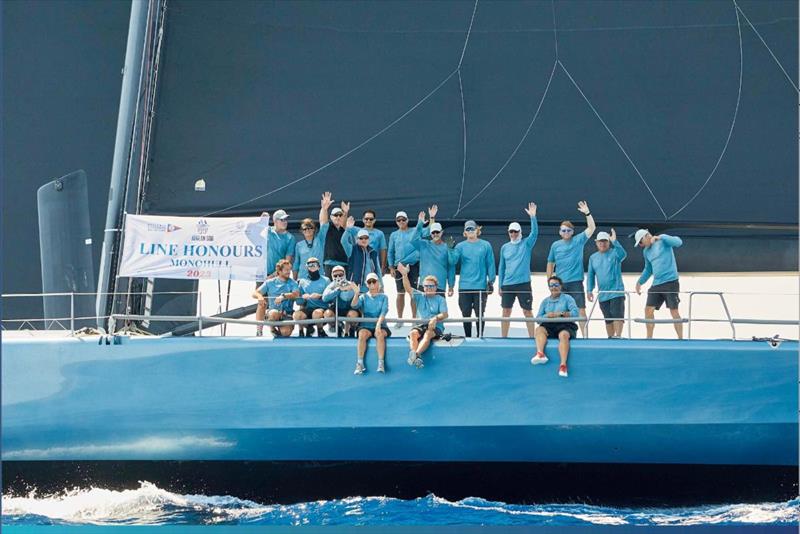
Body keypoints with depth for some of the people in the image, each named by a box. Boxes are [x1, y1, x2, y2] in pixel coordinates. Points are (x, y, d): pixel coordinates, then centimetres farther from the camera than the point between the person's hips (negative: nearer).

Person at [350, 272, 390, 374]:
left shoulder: (383, 297, 10)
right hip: (366, 326, 1)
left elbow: (383, 312, -7)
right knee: (362, 334, -32)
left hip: (380, 326, -1)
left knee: (379, 334, -34)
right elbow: (354, 305, -6)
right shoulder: (363, 297, 13)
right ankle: (360, 364, -31)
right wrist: (356, 293, -21)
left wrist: (378, 324, -24)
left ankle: (381, 363, -35)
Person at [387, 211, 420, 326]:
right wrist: (391, 267, 3)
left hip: (413, 265, -1)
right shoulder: (394, 235, 10)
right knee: (400, 293, 4)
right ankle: (399, 319, 9)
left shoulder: (414, 232, 7)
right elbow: (390, 252, 10)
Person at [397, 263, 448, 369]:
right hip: (420, 325, 3)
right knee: (413, 333, -31)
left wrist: (436, 318, -26)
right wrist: (404, 275, -14)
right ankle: (418, 358, -50)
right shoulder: (420, 296, 17)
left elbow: (444, 314, -4)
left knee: (428, 333, -36)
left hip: (435, 327, -3)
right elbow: (408, 289, 1)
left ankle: (416, 354, -57)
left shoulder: (440, 299, 9)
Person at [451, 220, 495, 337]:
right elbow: (452, 262, -6)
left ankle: (480, 337, 11)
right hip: (464, 287, 1)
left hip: (481, 286, -1)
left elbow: (490, 264, 4)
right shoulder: (460, 246, 6)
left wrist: (491, 281, 0)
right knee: (466, 314, 5)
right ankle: (467, 338, 14)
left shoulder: (485, 245, 4)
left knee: (480, 314, 2)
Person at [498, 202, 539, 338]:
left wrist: (533, 217, -26)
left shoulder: (526, 244, 3)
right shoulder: (505, 247, 9)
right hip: (507, 284, 2)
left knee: (527, 311, 0)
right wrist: (500, 285, 10)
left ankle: (532, 337, 5)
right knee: (506, 312, 4)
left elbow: (535, 232, -14)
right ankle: (504, 338, 12)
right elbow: (501, 267, 13)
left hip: (523, 283, -2)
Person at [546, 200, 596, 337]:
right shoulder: (555, 245, 7)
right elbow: (550, 264, 14)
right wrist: (550, 281, 9)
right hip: (559, 284, 2)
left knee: (581, 310, -7)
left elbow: (591, 228, -8)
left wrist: (587, 213, -20)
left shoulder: (578, 241, 3)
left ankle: (585, 336, -5)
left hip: (576, 282, -2)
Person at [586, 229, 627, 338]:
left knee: (617, 315, -13)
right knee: (608, 318, 9)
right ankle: (610, 337, 16)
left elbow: (623, 254, -26)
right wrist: (589, 290, 6)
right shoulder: (593, 258, 12)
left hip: (617, 292, -4)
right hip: (602, 295, 4)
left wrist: (614, 241, -34)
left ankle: (618, 336, -15)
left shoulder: (614, 253, -1)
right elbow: (590, 275, 15)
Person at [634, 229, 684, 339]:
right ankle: (649, 338, 11)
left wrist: (660, 238, -28)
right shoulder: (646, 251, 16)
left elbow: (678, 242, -21)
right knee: (648, 310, 2)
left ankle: (681, 339, -1)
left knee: (674, 311, -7)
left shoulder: (663, 240, -3)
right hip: (656, 284, 7)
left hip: (670, 282, -7)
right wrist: (640, 282, 22)